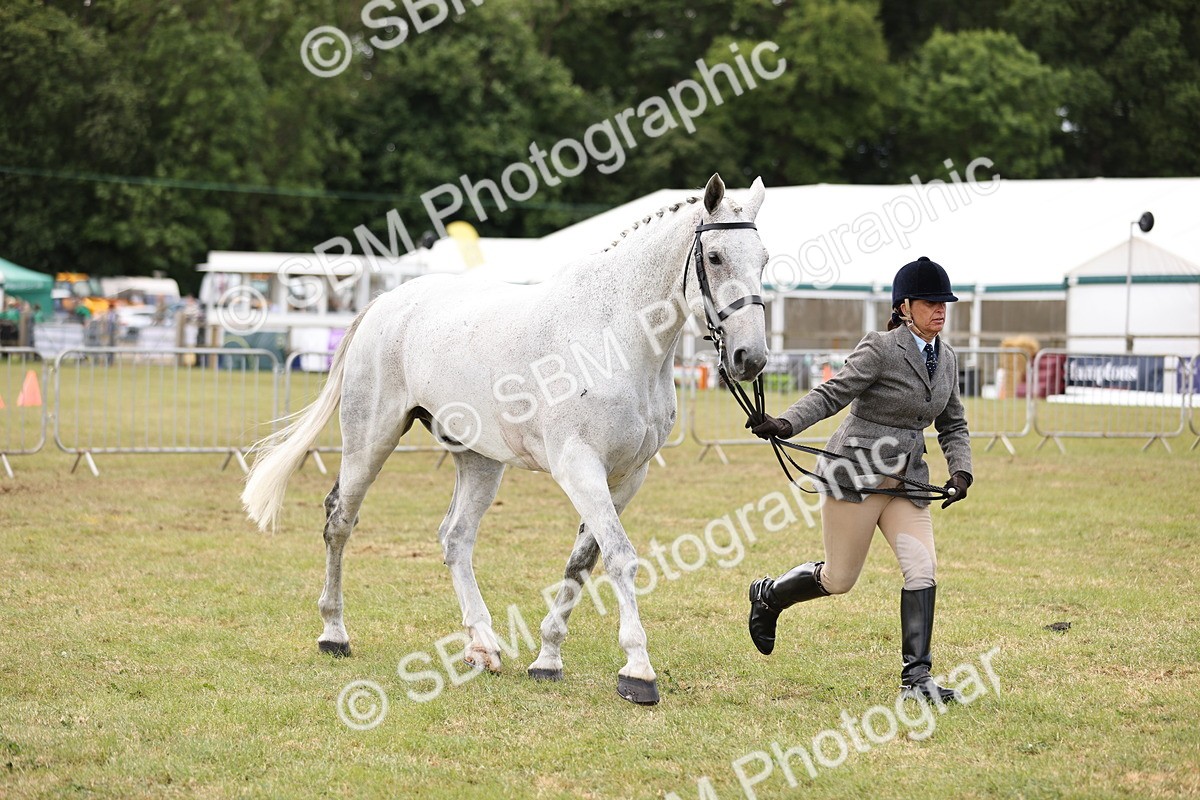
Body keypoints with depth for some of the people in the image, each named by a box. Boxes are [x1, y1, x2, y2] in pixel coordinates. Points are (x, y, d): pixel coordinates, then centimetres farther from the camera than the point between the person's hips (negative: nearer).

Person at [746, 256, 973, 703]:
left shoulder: (946, 360, 9)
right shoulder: (880, 350, -13)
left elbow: (952, 425, 17)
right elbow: (831, 394, -15)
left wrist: (961, 469, 1)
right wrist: (787, 423, -30)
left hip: (906, 480, 6)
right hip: (855, 474, -6)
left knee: (923, 569, -9)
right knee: (839, 579, 2)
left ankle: (916, 678, -7)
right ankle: (768, 597, 31)